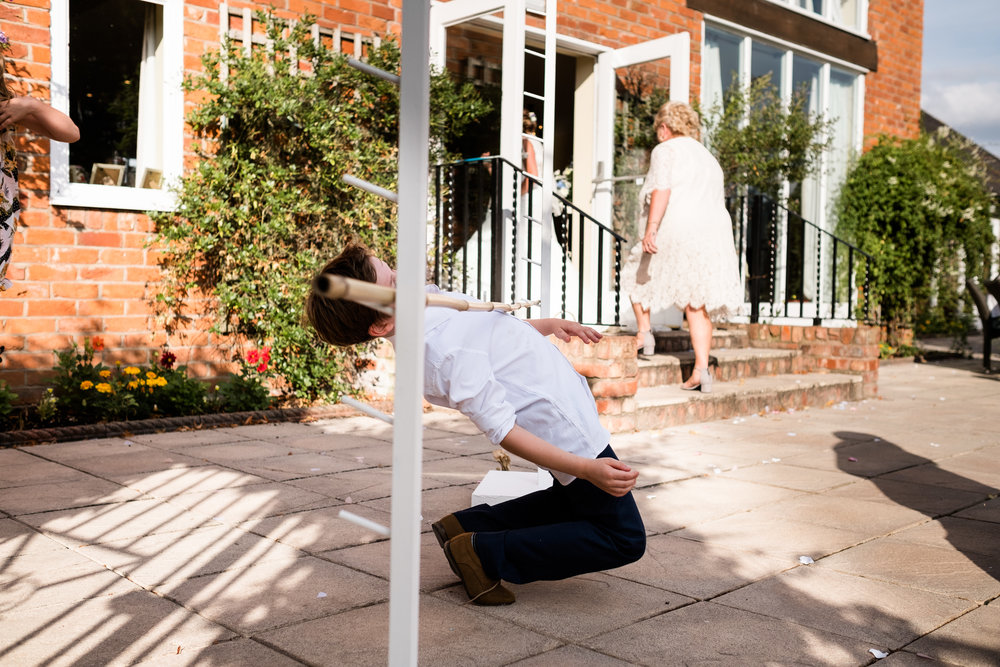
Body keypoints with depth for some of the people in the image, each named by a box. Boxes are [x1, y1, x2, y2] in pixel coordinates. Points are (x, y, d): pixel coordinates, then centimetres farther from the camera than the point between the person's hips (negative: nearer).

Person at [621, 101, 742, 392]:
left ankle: (644, 332, 19)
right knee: (698, 304, 3)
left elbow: (662, 188, -14)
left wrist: (651, 227, -22)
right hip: (714, 234, 6)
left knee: (637, 274, 21)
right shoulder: (708, 157, 26)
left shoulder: (666, 150, 3)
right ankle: (701, 371, -4)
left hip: (675, 232, -6)